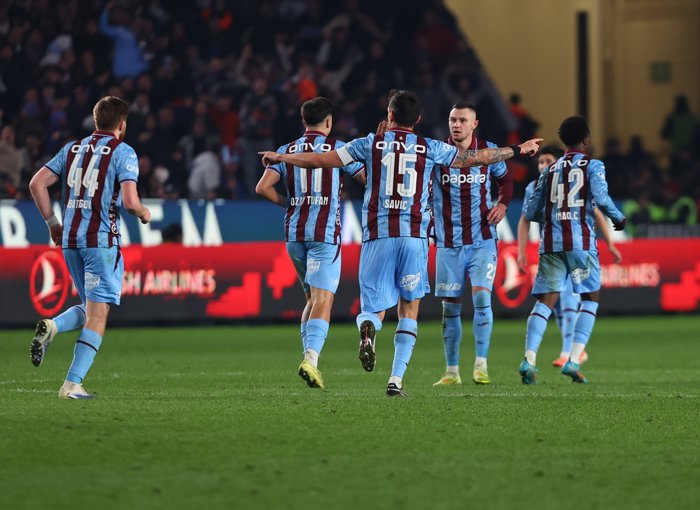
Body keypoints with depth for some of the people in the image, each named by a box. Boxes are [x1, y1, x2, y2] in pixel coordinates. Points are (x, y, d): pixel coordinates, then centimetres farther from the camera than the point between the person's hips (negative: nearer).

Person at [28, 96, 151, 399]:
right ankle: (72, 384, -10)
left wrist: (52, 223, 16)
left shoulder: (72, 149, 12)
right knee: (97, 314, -3)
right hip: (101, 240, -6)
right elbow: (129, 201, -15)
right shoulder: (122, 152, -5)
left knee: (89, 308, 20)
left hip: (70, 240, 6)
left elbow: (37, 184, 8)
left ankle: (52, 326, -10)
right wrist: (144, 214, 7)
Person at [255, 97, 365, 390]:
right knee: (322, 300, -9)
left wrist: (287, 203, 14)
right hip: (325, 233, -4)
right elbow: (369, 179, 1)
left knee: (312, 299, 19)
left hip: (294, 233, 4)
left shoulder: (286, 151, 9)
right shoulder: (338, 148, 0)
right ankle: (311, 358, -27)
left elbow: (263, 187, -1)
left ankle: (309, 358, 12)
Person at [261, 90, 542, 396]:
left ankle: (368, 330, -32)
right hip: (414, 236, 0)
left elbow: (319, 160, 7)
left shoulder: (371, 144, 4)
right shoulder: (429, 149, 6)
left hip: (377, 236, 0)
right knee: (409, 311, 11)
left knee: (373, 309, 5)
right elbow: (476, 158, 13)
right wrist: (518, 150, 27)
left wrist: (279, 158, 22)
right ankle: (396, 380, 1)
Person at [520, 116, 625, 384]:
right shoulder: (593, 166, 4)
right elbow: (601, 198, -13)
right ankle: (573, 361, -4)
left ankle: (529, 359, -16)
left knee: (545, 300, 3)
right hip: (580, 241, -4)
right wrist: (618, 218, 5)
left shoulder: (550, 170, 16)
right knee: (591, 298, 9)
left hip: (550, 242, 4)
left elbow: (531, 212, 15)